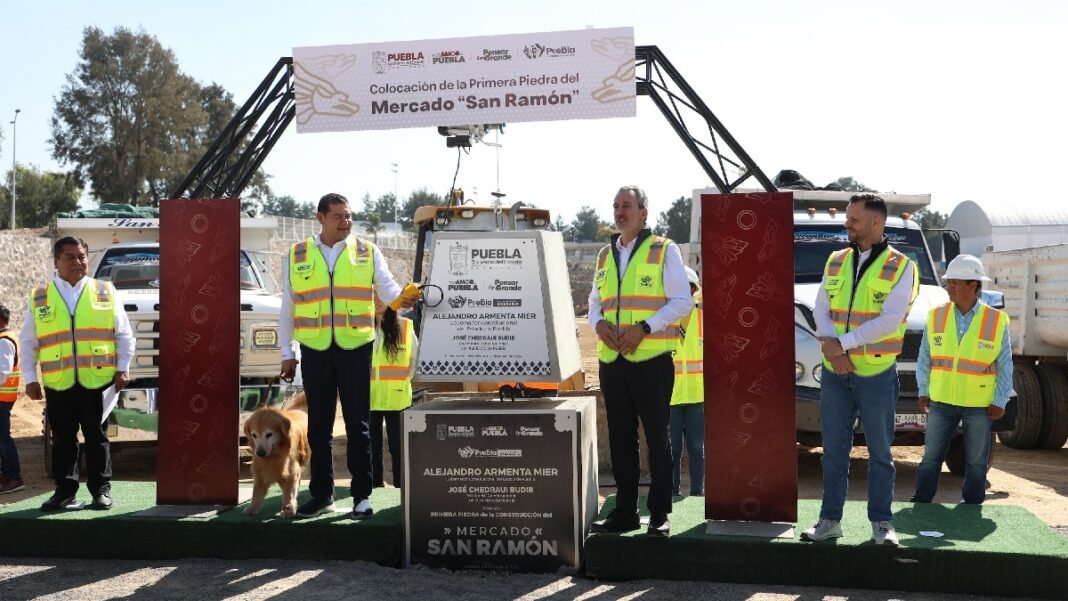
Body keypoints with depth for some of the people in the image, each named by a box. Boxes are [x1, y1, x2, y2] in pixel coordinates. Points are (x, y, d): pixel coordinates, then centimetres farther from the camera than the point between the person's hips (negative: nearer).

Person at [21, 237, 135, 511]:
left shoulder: (105, 292, 5)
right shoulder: (39, 297, 7)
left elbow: (124, 335, 7)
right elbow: (28, 342, 11)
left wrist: (123, 369, 0)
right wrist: (30, 378, 5)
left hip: (97, 381, -1)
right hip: (58, 383, 1)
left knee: (97, 437, 5)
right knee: (62, 438, 8)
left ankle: (101, 489, 14)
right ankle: (65, 489, 19)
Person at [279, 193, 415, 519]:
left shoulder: (368, 253, 5)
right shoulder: (297, 256, 7)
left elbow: (387, 286, -7)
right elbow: (287, 308, 11)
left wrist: (402, 299, -30)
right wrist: (287, 352, 9)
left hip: (355, 348, -1)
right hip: (315, 350, 1)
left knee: (358, 424, 3)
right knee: (319, 425, 8)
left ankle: (362, 495, 11)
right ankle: (321, 493, 19)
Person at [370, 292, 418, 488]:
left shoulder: (405, 326, 0)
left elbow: (416, 357, 8)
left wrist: (406, 377, 1)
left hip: (397, 397, -2)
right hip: (368, 397, 2)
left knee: (397, 445, 2)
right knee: (372, 445, 8)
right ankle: (376, 484, 17)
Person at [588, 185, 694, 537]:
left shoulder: (664, 250, -2)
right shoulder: (605, 254, 15)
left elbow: (682, 301, -7)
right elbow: (595, 302, 20)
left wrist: (644, 328, -17)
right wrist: (599, 324, -3)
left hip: (652, 359, -6)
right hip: (612, 359, 6)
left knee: (657, 437, 1)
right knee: (620, 438, 11)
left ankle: (659, 514, 9)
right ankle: (625, 512, 20)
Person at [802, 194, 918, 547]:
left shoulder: (900, 266, -4)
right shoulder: (836, 261, 9)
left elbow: (889, 321, -15)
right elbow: (821, 310, 4)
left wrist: (840, 343, -17)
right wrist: (831, 346, -14)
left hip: (876, 374, -4)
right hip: (835, 373, 4)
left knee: (879, 452, 6)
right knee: (834, 449, 8)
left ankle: (881, 523, 16)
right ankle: (830, 520, 16)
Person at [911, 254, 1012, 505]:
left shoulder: (997, 321, -6)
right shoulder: (936, 316, -2)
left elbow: (1005, 366, -1)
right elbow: (924, 358, 5)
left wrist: (1000, 401, -3)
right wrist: (923, 391, 3)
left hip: (979, 404, -1)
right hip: (942, 400, 1)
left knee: (976, 462, 10)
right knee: (931, 456, 5)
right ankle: (920, 502, 13)